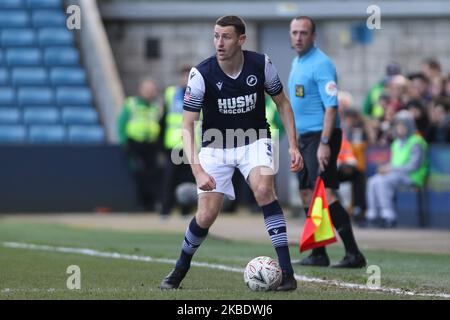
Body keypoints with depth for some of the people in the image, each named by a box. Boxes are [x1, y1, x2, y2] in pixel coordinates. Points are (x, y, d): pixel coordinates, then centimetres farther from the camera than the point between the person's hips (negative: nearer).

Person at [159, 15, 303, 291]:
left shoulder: (261, 64, -15)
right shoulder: (201, 74, -20)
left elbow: (282, 103, 3)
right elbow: (187, 126, -18)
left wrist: (293, 145, -5)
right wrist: (197, 169, -30)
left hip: (254, 140, 0)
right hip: (216, 145, 0)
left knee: (264, 189, -27)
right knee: (207, 215, -6)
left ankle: (287, 272, -24)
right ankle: (180, 270, 24)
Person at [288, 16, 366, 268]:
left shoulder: (321, 64, -14)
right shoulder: (297, 63, 15)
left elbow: (331, 106, -21)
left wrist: (324, 143, -27)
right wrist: (296, 139, 21)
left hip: (321, 136, -9)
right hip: (304, 137, 9)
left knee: (325, 194, -17)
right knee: (307, 195, 10)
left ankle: (354, 254, -17)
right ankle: (319, 255, 16)